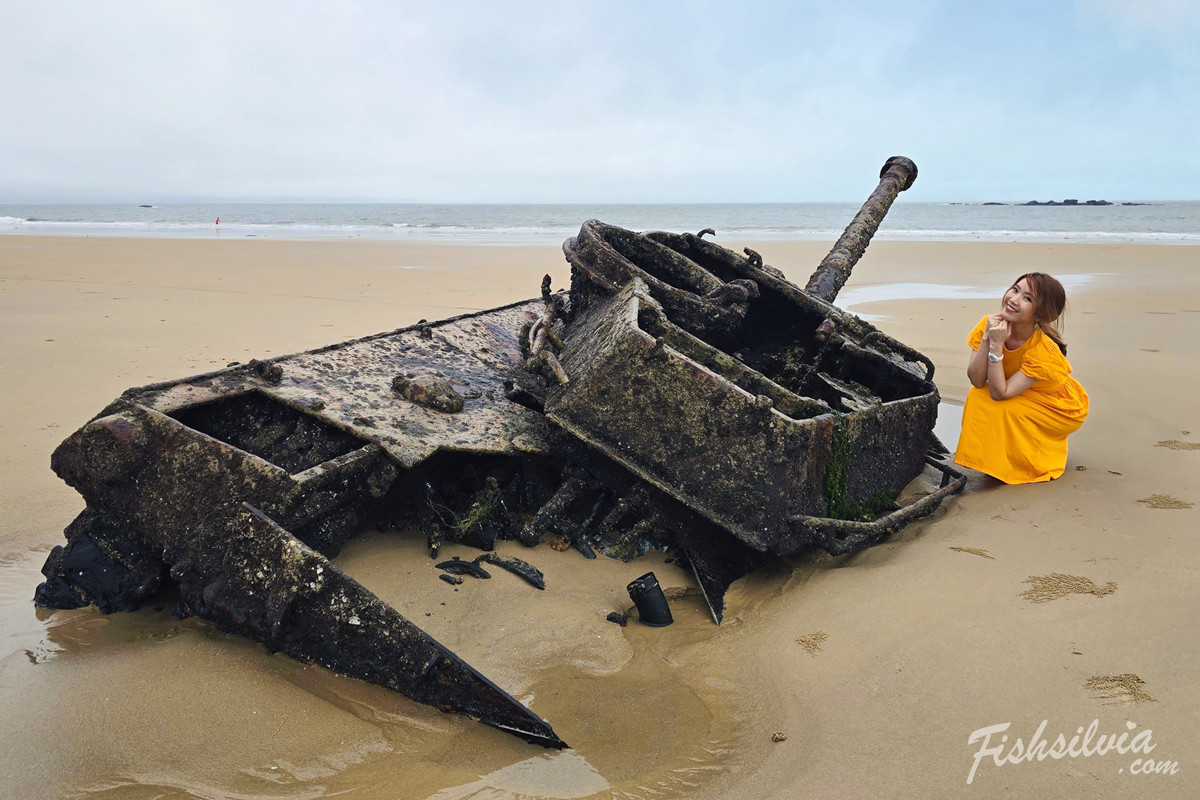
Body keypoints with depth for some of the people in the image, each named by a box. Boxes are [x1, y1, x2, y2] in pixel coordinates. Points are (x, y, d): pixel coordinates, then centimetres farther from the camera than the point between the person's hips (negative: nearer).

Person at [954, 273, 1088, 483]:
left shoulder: (1043, 349, -33)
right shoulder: (989, 325, -19)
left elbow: (1000, 393, -35)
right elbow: (976, 381, -24)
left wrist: (996, 345, -41)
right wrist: (986, 339, -35)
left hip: (1062, 409, -5)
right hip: (1023, 401, 5)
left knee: (997, 408, -28)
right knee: (978, 395, -22)